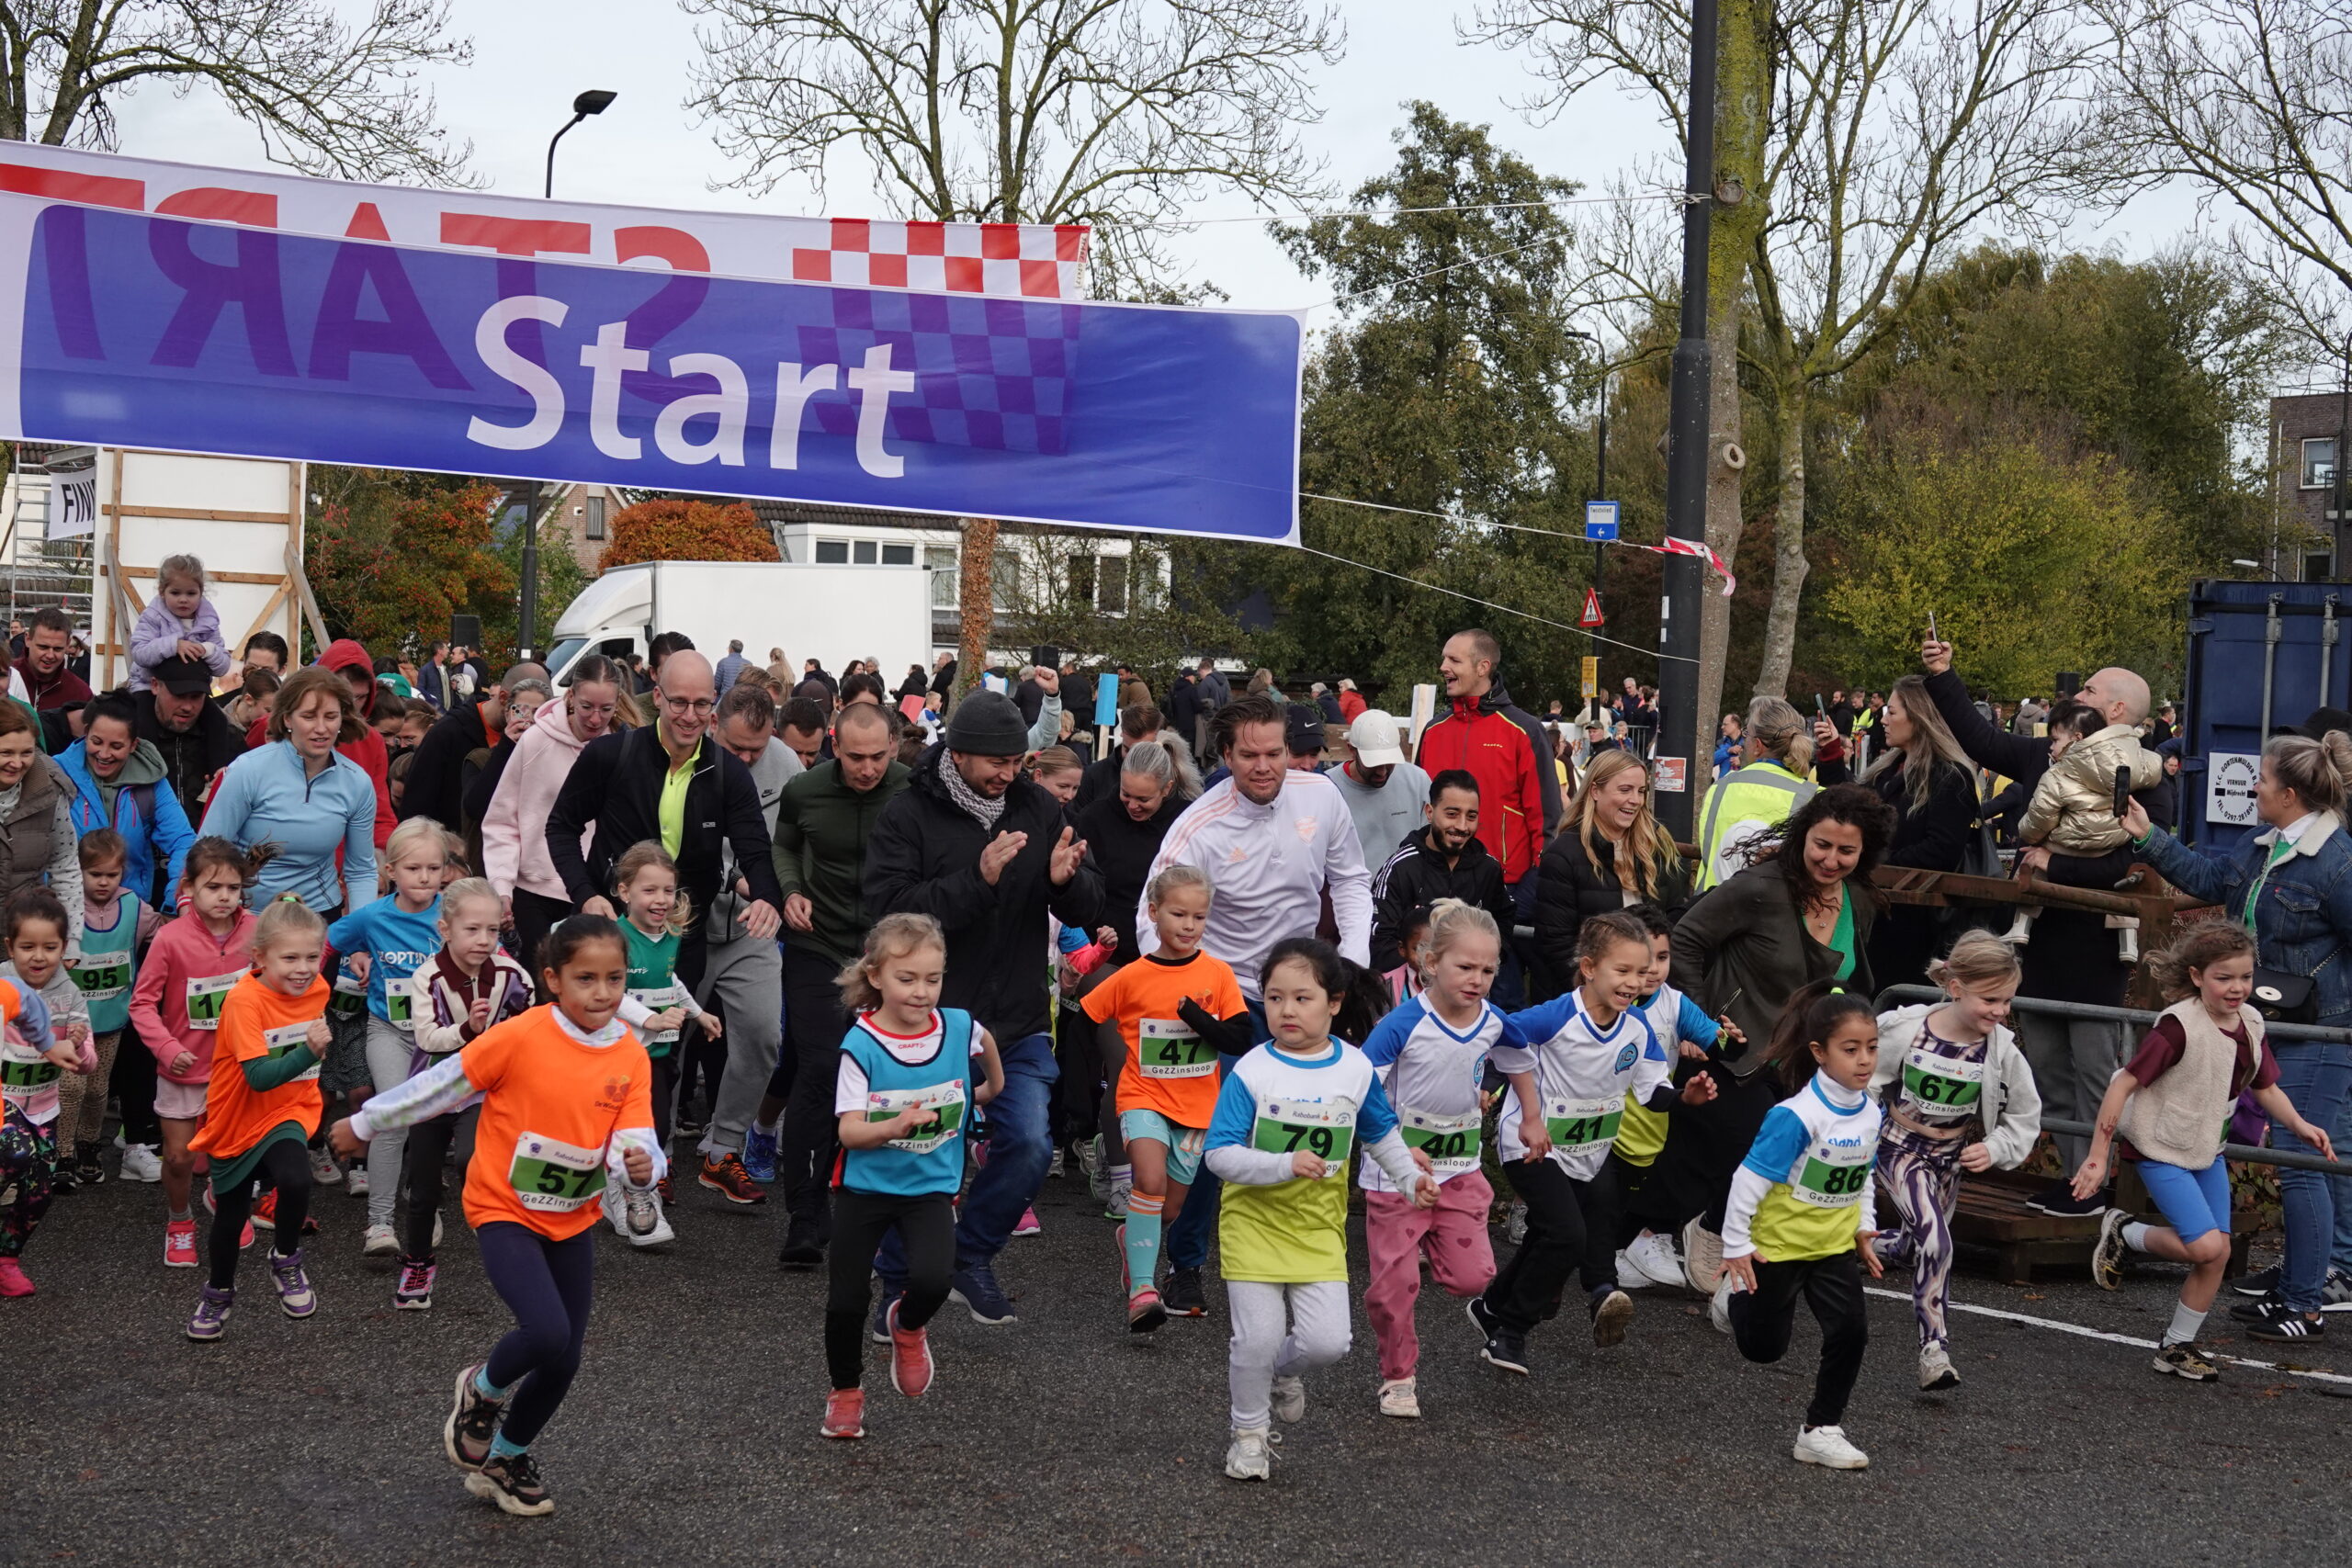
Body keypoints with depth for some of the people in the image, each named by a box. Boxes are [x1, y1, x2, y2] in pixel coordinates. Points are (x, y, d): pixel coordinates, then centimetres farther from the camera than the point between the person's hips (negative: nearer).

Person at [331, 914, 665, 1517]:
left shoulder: (631, 1057, -8)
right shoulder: (521, 1037, -20)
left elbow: (634, 1142, -13)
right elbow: (441, 1084, -9)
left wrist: (640, 1168, -37)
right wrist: (364, 1123, 2)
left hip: (573, 1220, 5)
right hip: (505, 1212, -5)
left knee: (564, 1360, 8)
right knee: (547, 1332, -24)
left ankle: (505, 1459, 35)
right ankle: (482, 1389, 11)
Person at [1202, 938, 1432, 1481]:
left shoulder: (1356, 1069, -2)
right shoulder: (1251, 1073, -14)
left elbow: (1380, 1132, 17)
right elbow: (1220, 1155, -17)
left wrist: (1411, 1179, 9)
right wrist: (1285, 1165, -28)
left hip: (1320, 1228, 3)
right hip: (1255, 1223, -2)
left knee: (1327, 1341, -6)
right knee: (1258, 1338, -5)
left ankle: (1281, 1369, 29)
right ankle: (1250, 1431, 22)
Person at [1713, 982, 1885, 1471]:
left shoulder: (1870, 1111, -4)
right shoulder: (1798, 1115, -25)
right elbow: (1750, 1178, -20)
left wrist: (1864, 1229, 12)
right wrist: (1735, 1246, -16)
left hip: (1835, 1246, 5)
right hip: (1778, 1243, -5)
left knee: (1851, 1332, -10)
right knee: (1764, 1348, 10)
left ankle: (1822, 1430, 5)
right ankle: (1736, 1295, 43)